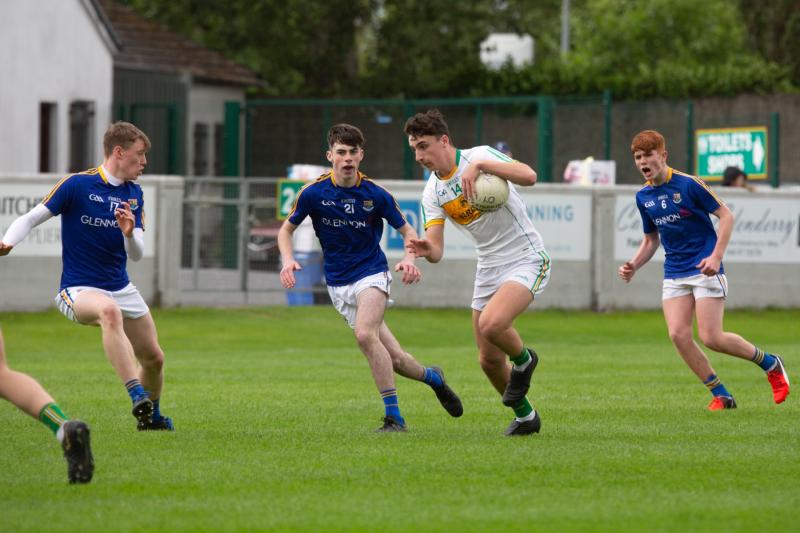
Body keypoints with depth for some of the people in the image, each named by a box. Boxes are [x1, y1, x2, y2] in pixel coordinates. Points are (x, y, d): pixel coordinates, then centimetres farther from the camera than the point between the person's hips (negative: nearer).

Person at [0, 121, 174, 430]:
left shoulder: (134, 194, 6)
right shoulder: (77, 185, -11)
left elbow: (137, 254, 3)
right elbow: (31, 219, -8)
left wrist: (129, 233, -19)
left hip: (120, 287, 7)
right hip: (79, 289, -7)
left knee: (154, 358, 9)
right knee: (110, 311, -40)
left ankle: (151, 416, 39)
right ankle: (137, 396, -48)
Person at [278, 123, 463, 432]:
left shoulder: (376, 195, -8)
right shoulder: (314, 193, -7)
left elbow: (407, 231, 3)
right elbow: (286, 230, 6)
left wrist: (410, 259, -17)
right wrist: (288, 260, -14)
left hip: (371, 274, -2)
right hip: (338, 285, 2)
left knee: (365, 335, -31)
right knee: (394, 358, 0)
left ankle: (393, 417, -24)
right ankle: (432, 377, 33)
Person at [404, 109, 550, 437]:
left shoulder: (480, 156, -15)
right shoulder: (432, 192, 2)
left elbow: (529, 177, -30)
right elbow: (436, 250, -5)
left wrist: (480, 166, -37)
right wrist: (426, 250, -29)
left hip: (526, 260, -7)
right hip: (489, 268, 7)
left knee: (491, 324, -30)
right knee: (488, 360, 5)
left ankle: (523, 361, 2)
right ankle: (525, 415, 28)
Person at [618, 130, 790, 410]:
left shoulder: (688, 184, -12)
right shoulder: (643, 197, 8)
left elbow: (726, 216, -9)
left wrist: (716, 256, -19)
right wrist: (633, 266, 3)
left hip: (704, 270, -6)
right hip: (674, 275, 6)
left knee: (711, 337, -13)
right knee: (678, 335, -11)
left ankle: (770, 363, 12)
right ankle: (721, 395, 2)